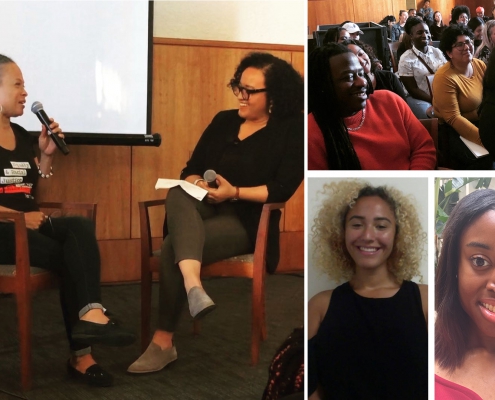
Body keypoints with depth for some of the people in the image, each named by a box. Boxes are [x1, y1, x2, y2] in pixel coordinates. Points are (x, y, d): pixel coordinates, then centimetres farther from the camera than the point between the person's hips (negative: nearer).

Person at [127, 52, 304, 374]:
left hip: (245, 220, -5)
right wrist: (197, 184, -9)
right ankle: (193, 285, -55)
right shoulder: (223, 121, 17)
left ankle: (164, 342, -22)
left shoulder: (291, 131, 1)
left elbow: (282, 189, -10)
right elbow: (191, 169, 15)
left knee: (172, 247, -29)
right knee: (178, 195, -33)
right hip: (205, 209, 5)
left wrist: (234, 193, -19)